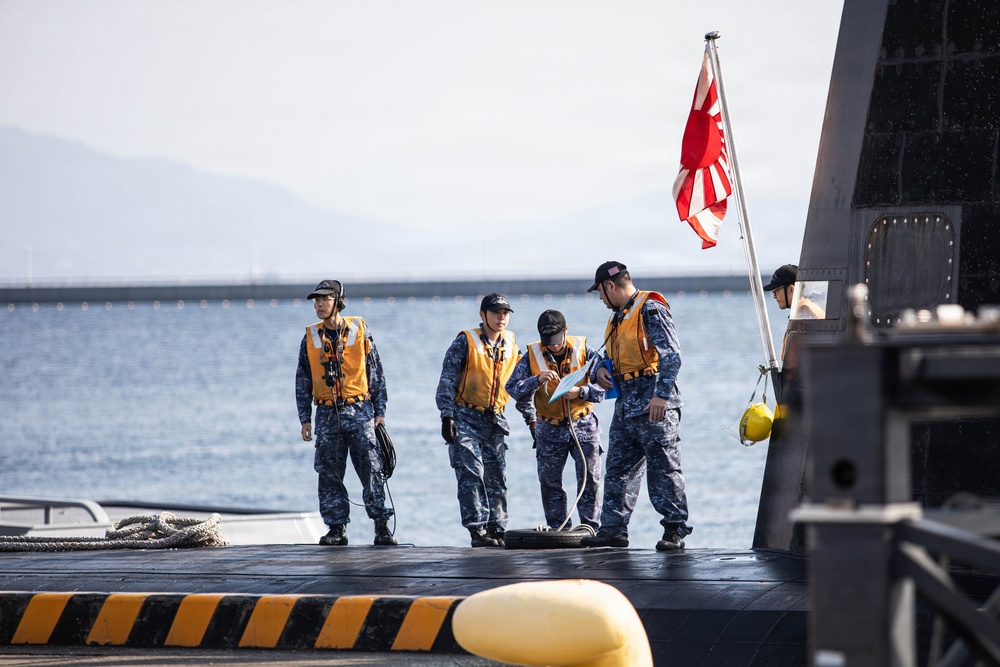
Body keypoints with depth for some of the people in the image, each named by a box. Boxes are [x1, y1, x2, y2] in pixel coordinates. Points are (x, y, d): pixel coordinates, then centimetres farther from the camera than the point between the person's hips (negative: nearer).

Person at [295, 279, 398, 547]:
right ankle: (337, 529, 8)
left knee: (371, 470, -5)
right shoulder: (311, 338, 6)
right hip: (327, 415, 2)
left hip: (359, 412, -2)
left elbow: (376, 373, 5)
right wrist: (305, 419, 6)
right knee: (329, 474, 1)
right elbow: (303, 381, 11)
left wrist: (380, 412, 1)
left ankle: (382, 527, -1)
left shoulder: (360, 331, 1)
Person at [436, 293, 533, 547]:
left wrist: (531, 417, 14)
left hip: (495, 421, 5)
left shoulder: (510, 346, 8)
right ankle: (478, 531, -15)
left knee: (497, 479, 5)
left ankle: (497, 532, 11)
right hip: (466, 419, -5)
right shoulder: (465, 342, -7)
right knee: (471, 476, -14)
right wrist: (447, 416, -17)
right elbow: (447, 381, -10)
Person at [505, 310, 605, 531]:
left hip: (583, 425, -1)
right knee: (550, 482, 2)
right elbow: (513, 388, -10)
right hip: (550, 429, 1)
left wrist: (580, 391, -25)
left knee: (590, 478, -5)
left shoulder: (584, 351, -6)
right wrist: (537, 380, -27)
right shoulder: (532, 356, -4)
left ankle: (591, 528, 2)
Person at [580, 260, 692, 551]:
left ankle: (675, 530, -4)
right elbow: (611, 356, 32)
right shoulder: (618, 317, 19)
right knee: (618, 469, 9)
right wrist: (601, 369, 8)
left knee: (663, 468, -7)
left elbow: (671, 356, -18)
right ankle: (613, 529, 12)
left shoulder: (651, 310, -10)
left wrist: (662, 395, -26)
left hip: (655, 406, -9)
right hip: (626, 405, 9)